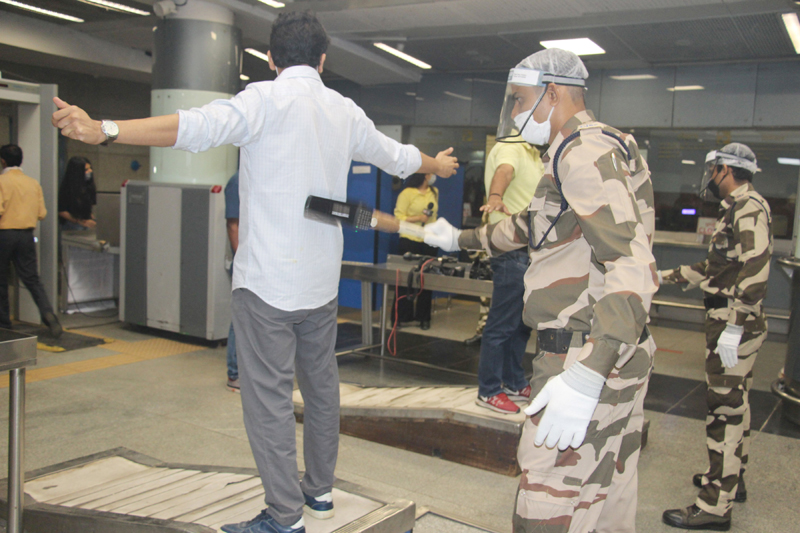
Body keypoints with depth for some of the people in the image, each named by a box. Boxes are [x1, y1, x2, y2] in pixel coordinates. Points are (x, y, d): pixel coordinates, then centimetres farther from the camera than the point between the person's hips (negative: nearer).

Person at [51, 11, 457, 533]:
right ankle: (319, 489, 33)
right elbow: (396, 155, 25)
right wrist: (437, 165, 46)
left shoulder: (267, 99, -9)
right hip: (321, 280, 7)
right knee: (321, 386, 18)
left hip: (267, 279, -7)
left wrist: (103, 129, -30)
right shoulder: (346, 111, 10)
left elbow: (197, 127, -25)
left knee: (269, 397, 1)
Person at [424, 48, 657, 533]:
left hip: (589, 362, -11)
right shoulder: (586, 151, 21)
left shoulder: (585, 152, -14)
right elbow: (527, 227, 36)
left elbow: (632, 264, -27)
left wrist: (585, 378, -34)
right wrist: (461, 239, 46)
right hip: (618, 358, 11)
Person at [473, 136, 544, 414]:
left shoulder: (532, 154, 19)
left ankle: (514, 384, 30)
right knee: (502, 325, -4)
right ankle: (488, 391, 6)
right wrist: (496, 197, -56)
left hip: (530, 250, 10)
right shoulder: (509, 148, -13)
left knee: (522, 323, 17)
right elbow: (504, 171, -36)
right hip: (512, 252, -10)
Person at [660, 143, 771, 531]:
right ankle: (731, 479, 33)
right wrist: (667, 277, 29)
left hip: (735, 322, -11)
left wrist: (734, 327, -29)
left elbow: (755, 270, -26)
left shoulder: (749, 208, -15)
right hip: (735, 322, 11)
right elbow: (715, 268, 25)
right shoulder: (735, 209, 17)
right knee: (735, 404, 19)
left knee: (725, 408, -8)